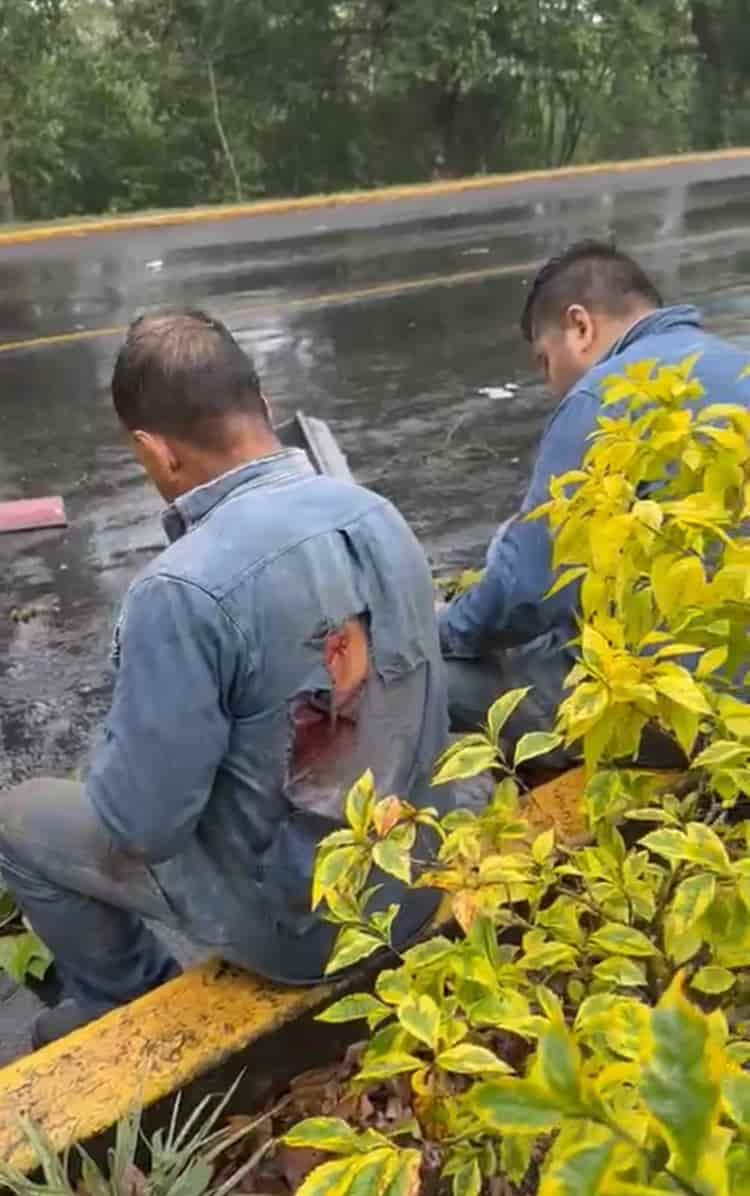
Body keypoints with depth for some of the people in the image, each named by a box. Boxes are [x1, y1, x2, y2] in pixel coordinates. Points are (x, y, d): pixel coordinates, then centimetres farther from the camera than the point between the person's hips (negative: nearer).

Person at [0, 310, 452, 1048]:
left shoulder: (184, 588, -29)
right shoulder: (378, 514, -7)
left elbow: (143, 823, -22)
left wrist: (118, 757, 1)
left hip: (301, 919, -6)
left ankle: (128, 1007, 33)